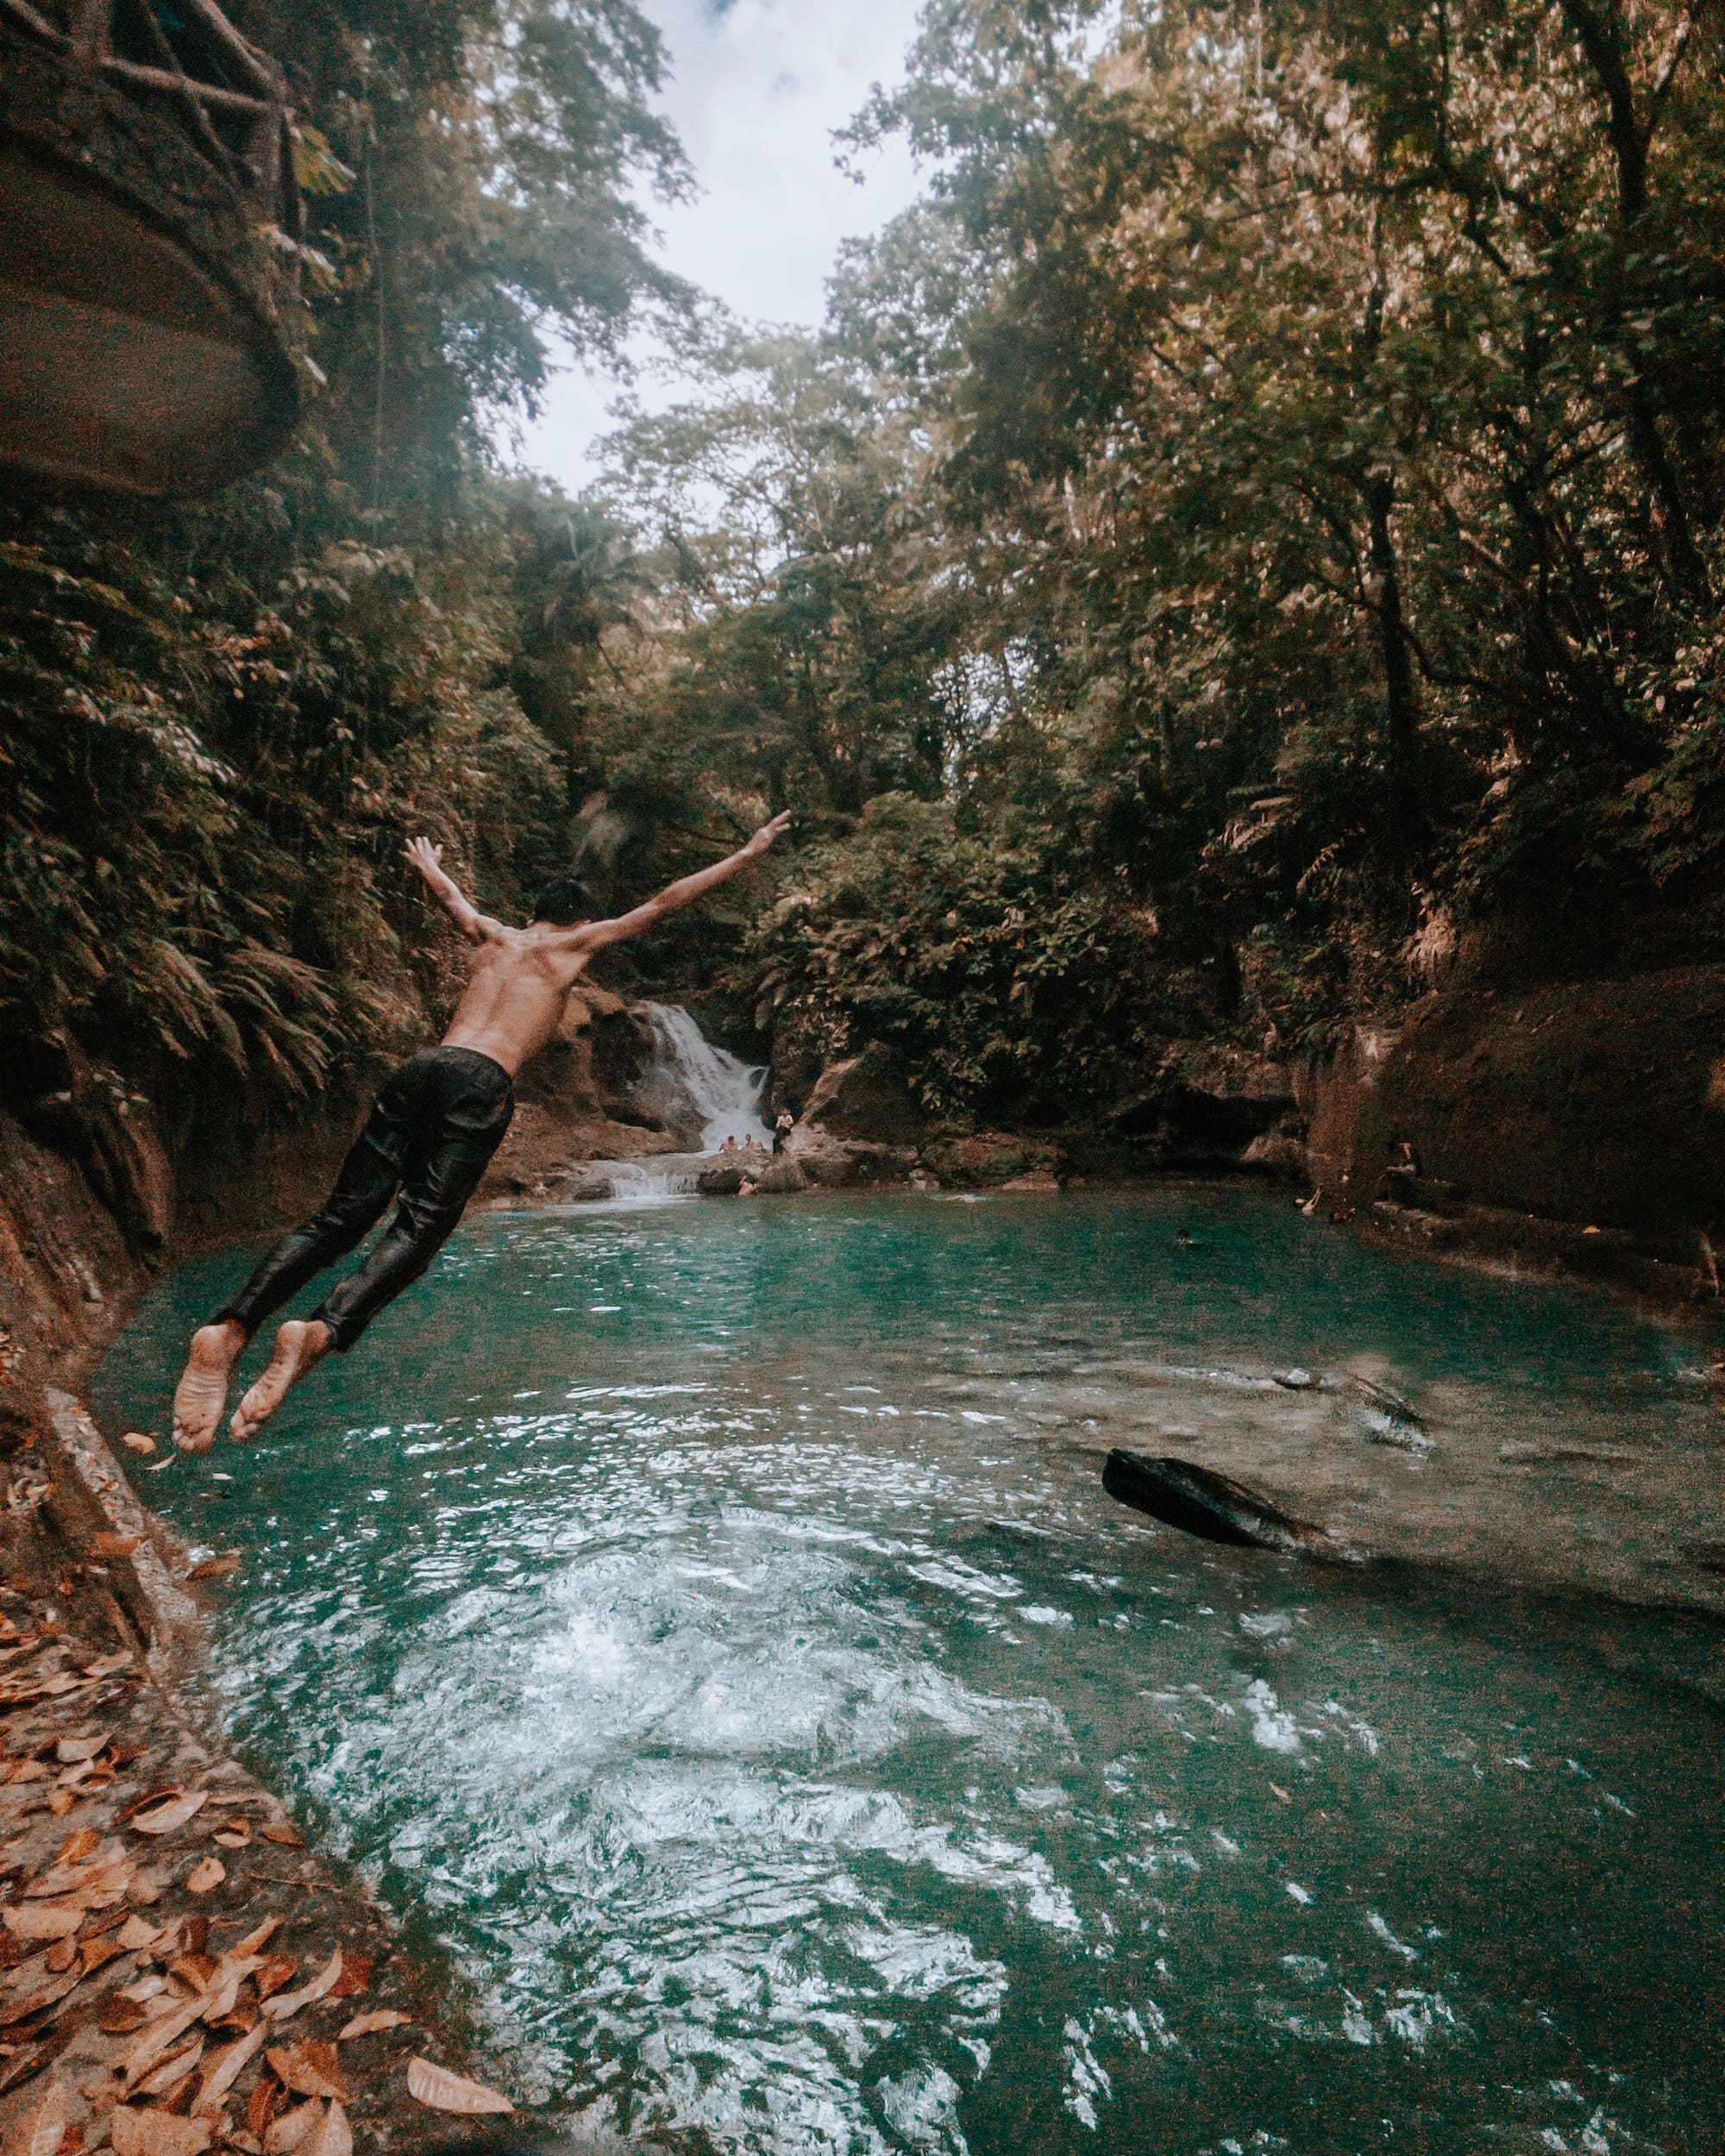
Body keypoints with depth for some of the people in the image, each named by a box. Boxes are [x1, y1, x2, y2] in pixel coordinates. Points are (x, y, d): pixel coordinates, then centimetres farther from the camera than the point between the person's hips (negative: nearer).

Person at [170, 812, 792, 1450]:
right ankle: (321, 1331, -37)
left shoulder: (495, 936, 29)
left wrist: (429, 867, 74)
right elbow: (665, 902, 20)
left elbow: (450, 895, 50)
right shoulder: (576, 942, 17)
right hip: (481, 1084, -5)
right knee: (420, 1227, -13)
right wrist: (746, 854, 28)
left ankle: (230, 1326, -20)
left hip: (423, 1064, 5)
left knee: (341, 1216, -2)